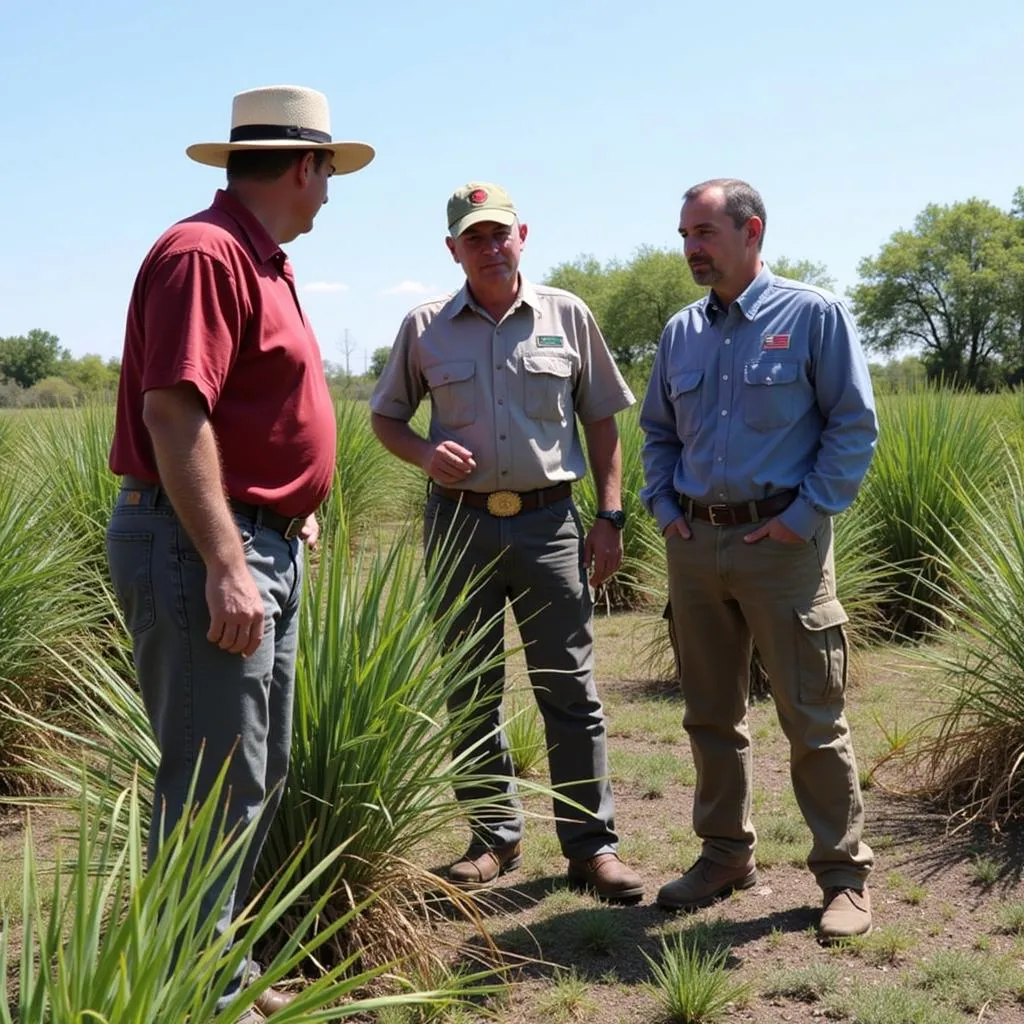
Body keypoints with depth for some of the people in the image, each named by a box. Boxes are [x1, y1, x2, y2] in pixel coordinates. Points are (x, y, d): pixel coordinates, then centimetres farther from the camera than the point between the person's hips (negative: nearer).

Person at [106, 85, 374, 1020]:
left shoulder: (260, 261, 16)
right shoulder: (207, 252, -15)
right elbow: (174, 412, -23)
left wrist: (291, 510, 26)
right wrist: (225, 565, -27)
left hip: (262, 546, 11)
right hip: (205, 548, -11)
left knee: (259, 774, 17)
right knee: (215, 784, -4)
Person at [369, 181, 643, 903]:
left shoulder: (567, 316, 5)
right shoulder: (425, 328, 5)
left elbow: (601, 420, 9)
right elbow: (386, 417, 13)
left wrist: (610, 517, 2)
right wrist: (425, 454, -8)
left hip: (550, 523, -1)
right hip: (461, 523, 1)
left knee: (571, 691, 1)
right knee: (471, 693, 8)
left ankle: (592, 843, 10)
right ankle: (495, 836, 22)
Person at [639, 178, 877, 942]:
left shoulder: (813, 317, -4)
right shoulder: (682, 332, 11)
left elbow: (855, 426, -6)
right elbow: (658, 430, 20)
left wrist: (805, 515, -12)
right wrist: (664, 506, 6)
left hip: (780, 541, -5)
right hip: (695, 543, 5)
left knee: (812, 717, -1)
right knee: (711, 714, 13)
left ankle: (845, 876, 11)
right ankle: (725, 856, 27)